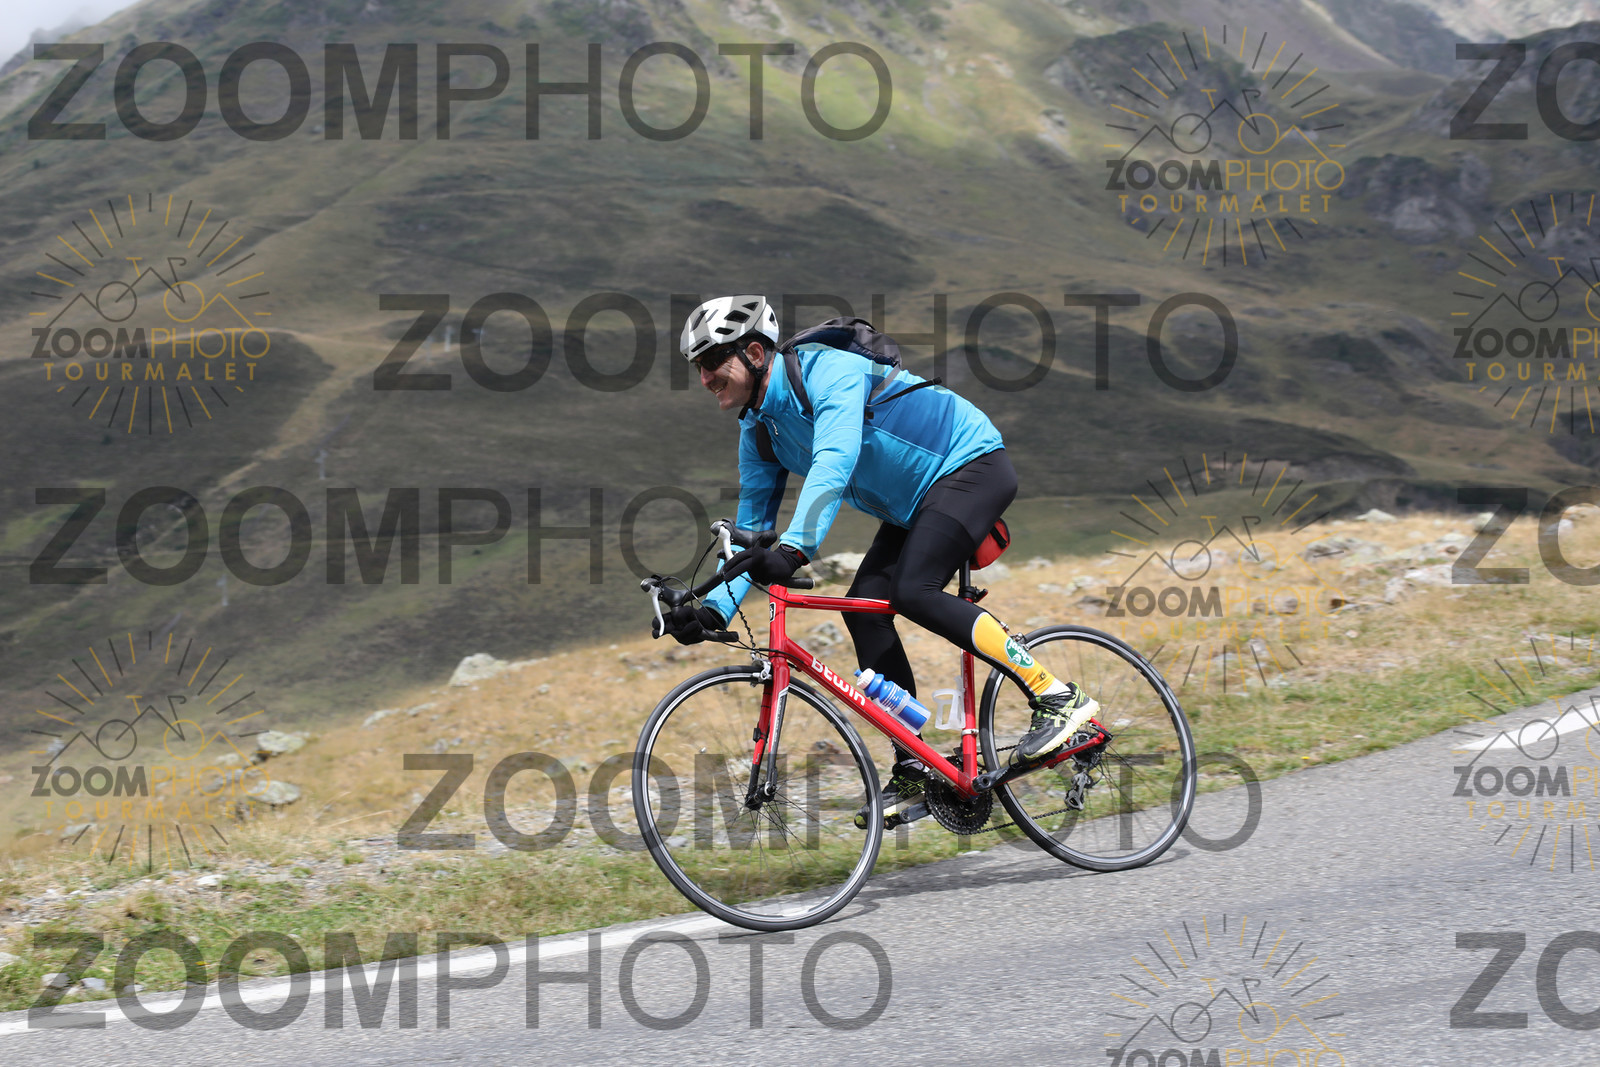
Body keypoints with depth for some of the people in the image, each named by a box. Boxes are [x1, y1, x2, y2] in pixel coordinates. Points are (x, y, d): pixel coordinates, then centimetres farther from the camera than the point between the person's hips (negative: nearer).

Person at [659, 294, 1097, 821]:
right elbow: (751, 530, 6)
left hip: (973, 464, -9)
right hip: (916, 503, 9)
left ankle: (1059, 698, -23)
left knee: (913, 590, -26)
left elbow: (833, 464, -39)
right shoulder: (759, 430, 3)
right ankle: (913, 769, -4)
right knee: (864, 605, -8)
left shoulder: (828, 370, -24)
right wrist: (713, 609, -10)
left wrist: (793, 549, -52)